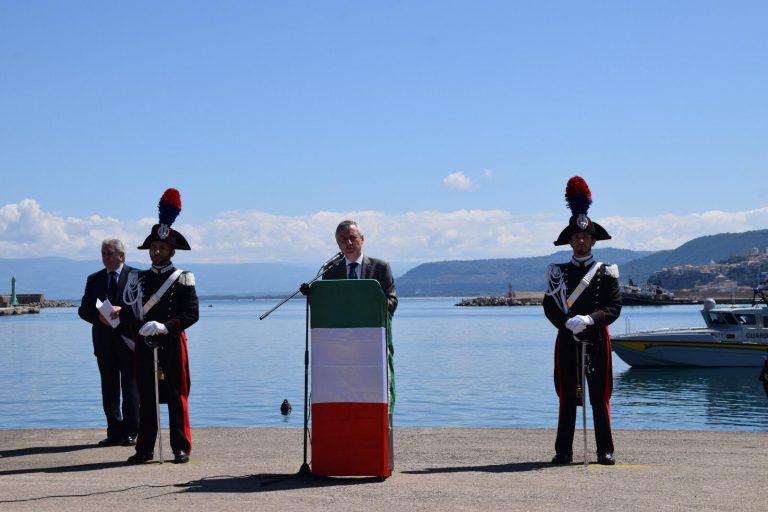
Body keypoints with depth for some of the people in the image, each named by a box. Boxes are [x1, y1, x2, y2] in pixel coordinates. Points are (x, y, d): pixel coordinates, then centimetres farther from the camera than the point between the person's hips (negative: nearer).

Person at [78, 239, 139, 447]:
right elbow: (83, 309, 8)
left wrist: (122, 310, -21)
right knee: (109, 389, 6)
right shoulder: (94, 279, 12)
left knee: (130, 389, 0)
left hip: (128, 340, -4)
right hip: (104, 342, 4)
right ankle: (114, 432, 12)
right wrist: (99, 316, -12)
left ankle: (130, 432, 5)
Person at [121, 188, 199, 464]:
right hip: (144, 346, 3)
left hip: (172, 344, -3)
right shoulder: (137, 279, 10)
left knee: (176, 397, 0)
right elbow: (126, 313, 7)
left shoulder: (183, 279, 0)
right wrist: (140, 328, -13)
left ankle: (181, 448, 6)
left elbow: (192, 313, -7)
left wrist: (165, 326, -19)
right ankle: (145, 449, 11)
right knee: (146, 398, 6)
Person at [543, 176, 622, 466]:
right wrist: (568, 323, -17)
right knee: (567, 398, 3)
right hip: (567, 340, 1)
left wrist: (589, 318, -20)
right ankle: (564, 451, 8)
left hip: (597, 339, -1)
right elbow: (549, 307, 1)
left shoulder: (606, 273, 5)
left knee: (600, 397, 1)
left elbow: (614, 307, -4)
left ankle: (605, 451, 7)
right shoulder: (558, 272, 8)